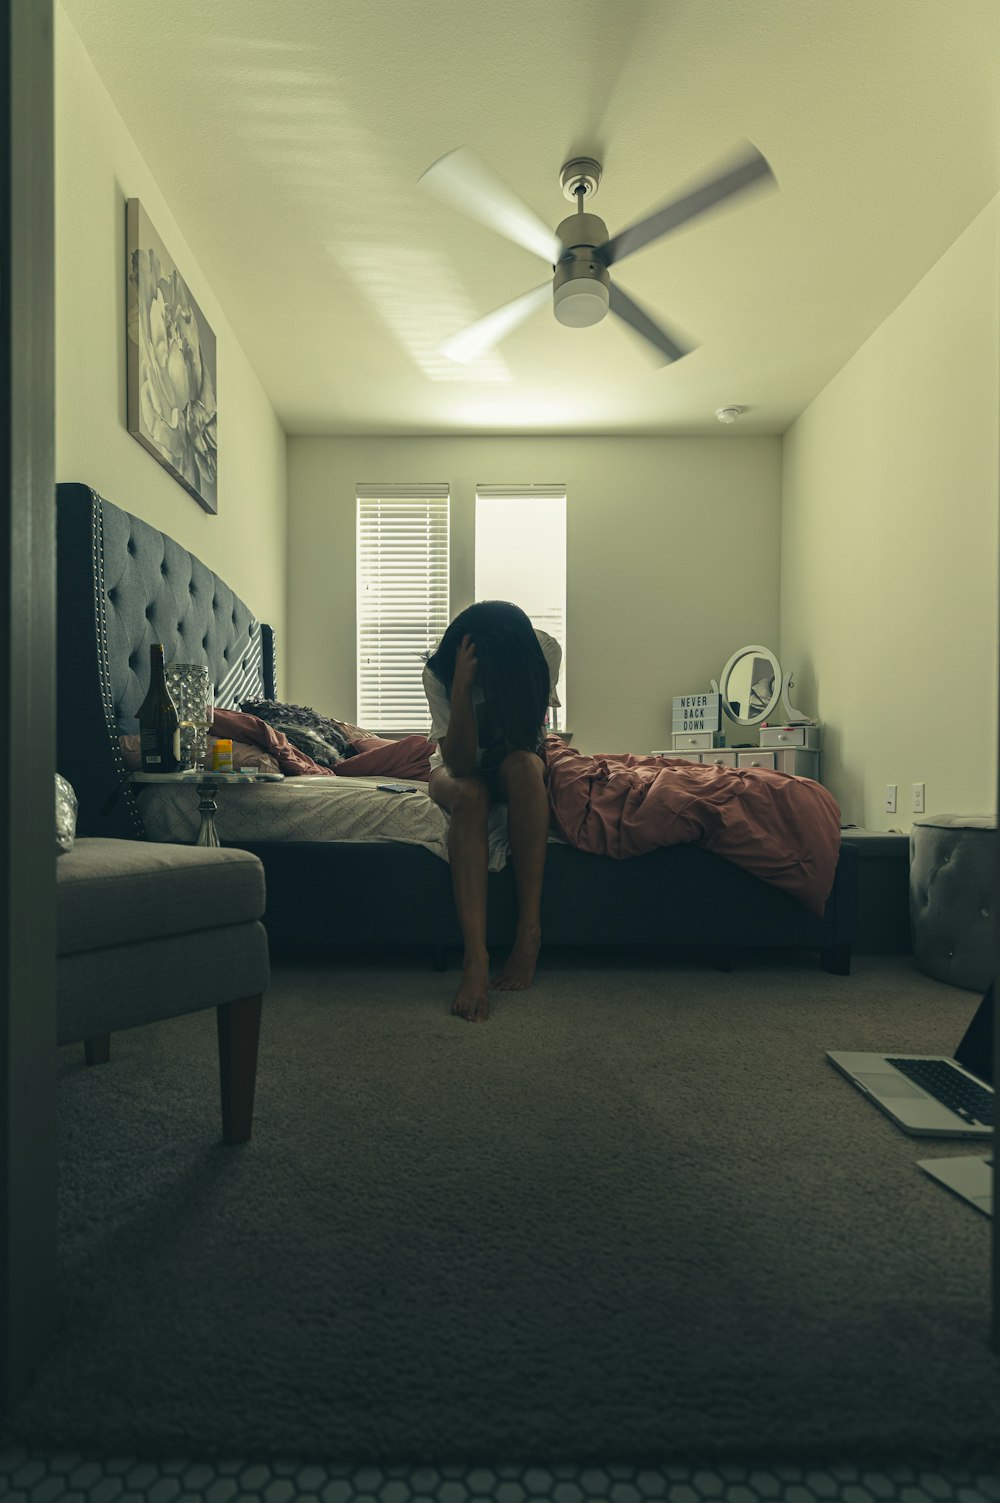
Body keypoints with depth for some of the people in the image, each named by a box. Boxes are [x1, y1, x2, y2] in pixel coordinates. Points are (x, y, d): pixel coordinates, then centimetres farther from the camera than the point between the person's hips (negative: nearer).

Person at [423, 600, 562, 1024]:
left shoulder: (544, 651, -20)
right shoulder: (438, 672, -24)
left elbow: (526, 737, -10)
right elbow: (459, 763, -31)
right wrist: (461, 688, -40)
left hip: (517, 763, 1)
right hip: (458, 769, -1)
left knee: (523, 764, -36)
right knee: (469, 794, -37)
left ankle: (529, 933, -37)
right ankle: (475, 959, -45)